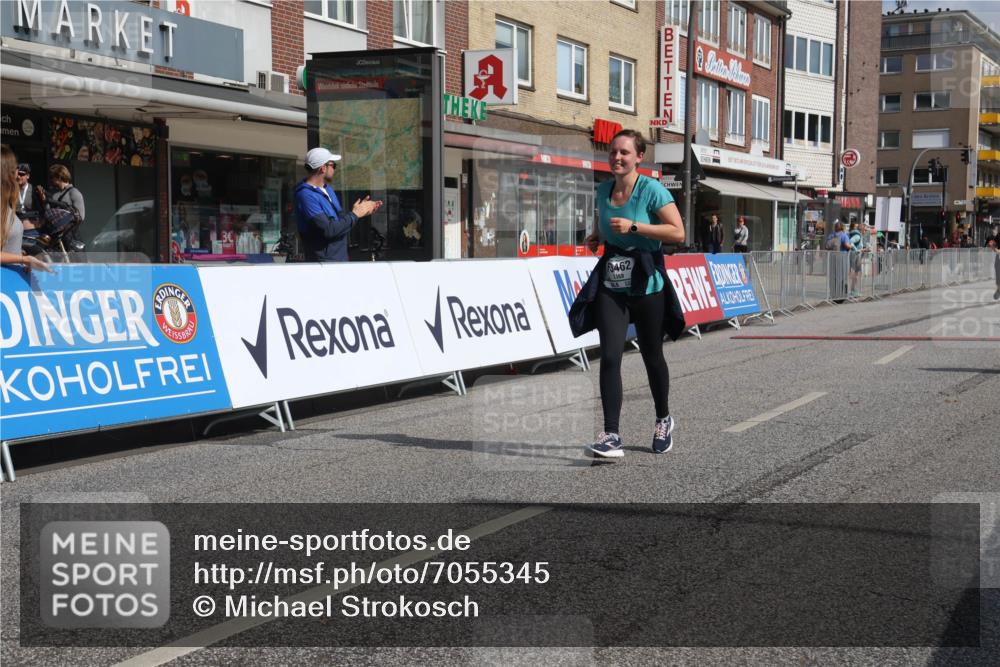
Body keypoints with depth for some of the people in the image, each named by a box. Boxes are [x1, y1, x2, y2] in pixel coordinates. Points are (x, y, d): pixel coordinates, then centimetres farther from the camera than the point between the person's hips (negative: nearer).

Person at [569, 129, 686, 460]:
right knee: (610, 357, -10)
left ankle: (663, 420, 36)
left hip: (646, 284, -4)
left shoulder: (651, 190, -11)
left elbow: (678, 233, -17)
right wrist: (597, 237, 4)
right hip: (610, 284, 4)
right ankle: (611, 436, -11)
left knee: (652, 356, 12)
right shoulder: (603, 191, 7)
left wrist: (633, 227, -23)